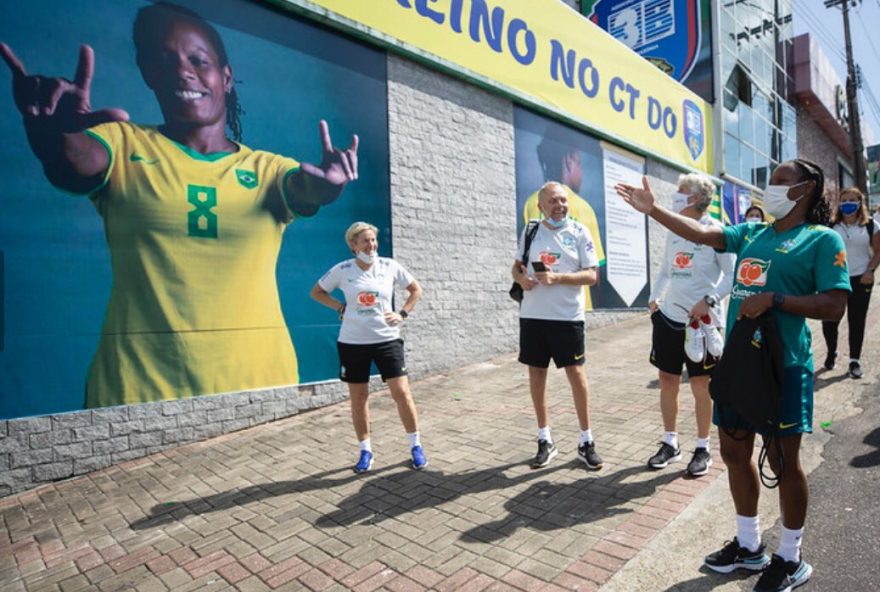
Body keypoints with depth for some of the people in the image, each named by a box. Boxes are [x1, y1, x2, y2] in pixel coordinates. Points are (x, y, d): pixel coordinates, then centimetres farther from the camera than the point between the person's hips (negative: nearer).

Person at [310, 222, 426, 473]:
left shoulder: (390, 266, -2)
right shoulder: (342, 270, -4)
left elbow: (416, 290, 11)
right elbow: (316, 292, 11)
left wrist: (402, 314, -2)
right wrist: (340, 308, -2)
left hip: (386, 340, 0)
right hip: (352, 343, 1)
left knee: (402, 393, -2)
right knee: (358, 398, 9)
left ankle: (415, 446, 16)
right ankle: (365, 450, 26)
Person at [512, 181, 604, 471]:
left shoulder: (579, 232, -2)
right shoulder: (530, 231, 8)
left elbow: (591, 275, -7)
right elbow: (516, 266, 15)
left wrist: (557, 278, -21)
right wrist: (521, 279, -8)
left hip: (567, 317, -3)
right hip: (532, 315, 3)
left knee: (576, 374, 1)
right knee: (536, 374, 8)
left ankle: (586, 441, 19)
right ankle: (545, 440, 24)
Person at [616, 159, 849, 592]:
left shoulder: (823, 239, -5)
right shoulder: (751, 233, 13)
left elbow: (834, 307, -12)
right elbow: (700, 234, 6)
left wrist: (772, 299, -20)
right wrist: (652, 209, 1)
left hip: (783, 366, -6)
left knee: (783, 461, 6)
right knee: (735, 453, 13)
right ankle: (749, 545, 33)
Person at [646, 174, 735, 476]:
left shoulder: (715, 231, -9)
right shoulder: (673, 230, 9)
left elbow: (731, 276, -10)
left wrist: (709, 300, -23)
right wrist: (654, 297, 4)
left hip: (701, 320, -5)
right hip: (669, 315, 6)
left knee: (701, 385, 7)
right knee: (667, 380, 11)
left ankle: (702, 449, 24)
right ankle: (670, 443, 27)